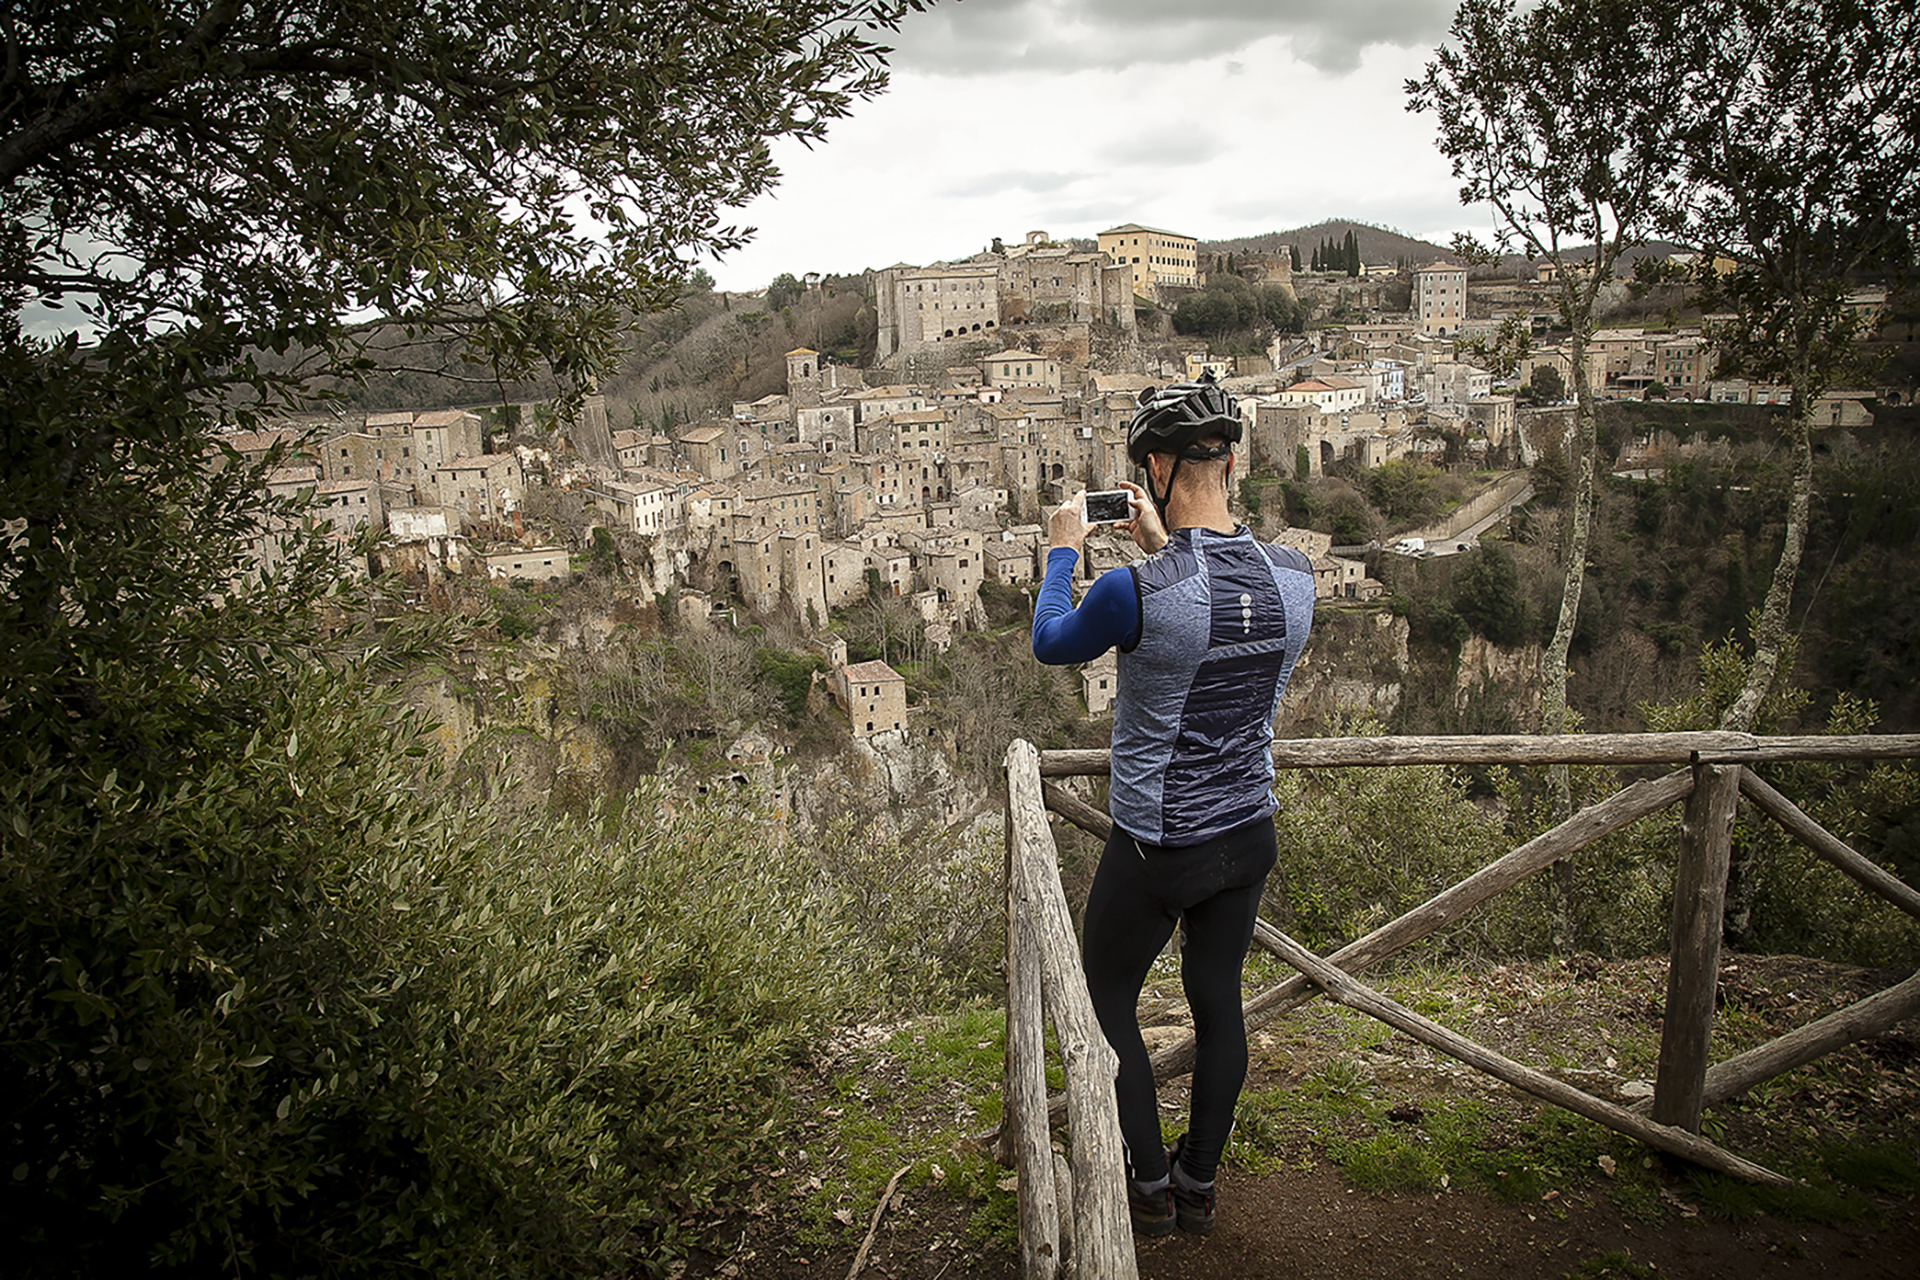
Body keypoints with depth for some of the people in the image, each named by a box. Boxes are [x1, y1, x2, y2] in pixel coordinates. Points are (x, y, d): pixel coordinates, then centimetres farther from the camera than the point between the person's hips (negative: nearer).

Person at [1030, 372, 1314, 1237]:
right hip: (1249, 838, 5)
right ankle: (1199, 1183, 39)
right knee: (1217, 1001, 21)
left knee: (1107, 1002, 19)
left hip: (1157, 852, -5)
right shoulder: (1294, 577, -10)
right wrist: (1166, 548, 20)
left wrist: (1061, 554, 10)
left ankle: (1150, 1188, 30)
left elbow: (1051, 645, -5)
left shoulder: (1136, 593, -28)